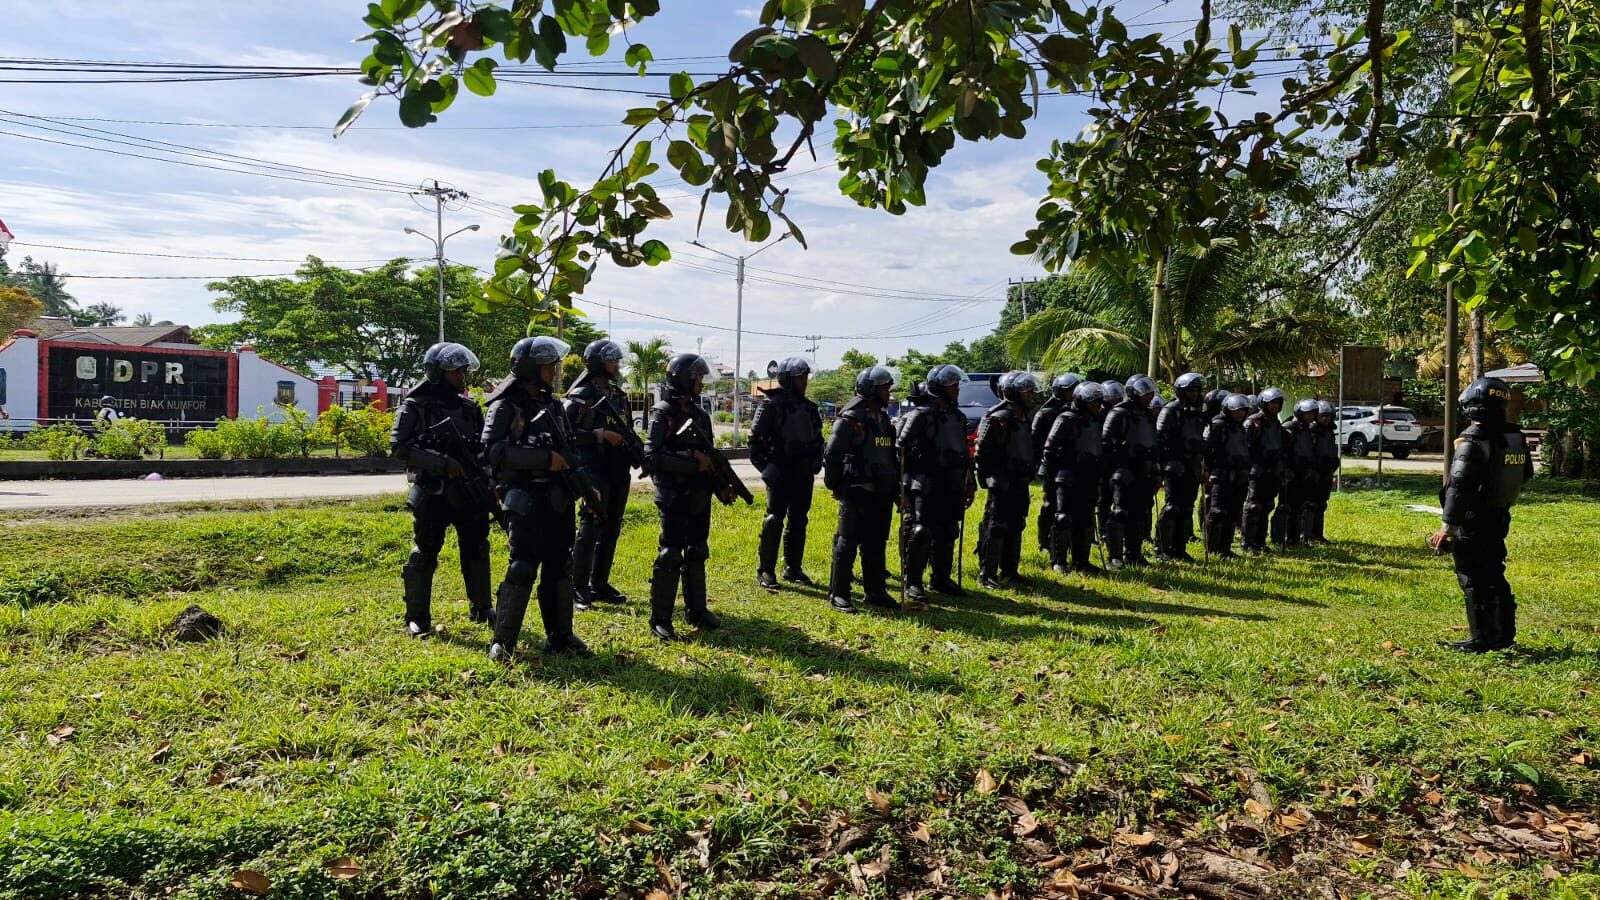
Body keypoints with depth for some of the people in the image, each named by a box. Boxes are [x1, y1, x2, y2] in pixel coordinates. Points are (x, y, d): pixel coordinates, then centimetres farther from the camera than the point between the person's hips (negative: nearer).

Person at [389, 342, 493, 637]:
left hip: (469, 492, 5)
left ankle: (480, 608, 27)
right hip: (432, 494, -5)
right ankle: (417, 618, 12)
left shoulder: (470, 407, 9)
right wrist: (442, 463, -22)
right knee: (424, 554, 2)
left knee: (476, 549, 12)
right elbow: (399, 446, -14)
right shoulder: (415, 407, -5)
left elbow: (484, 446, 14)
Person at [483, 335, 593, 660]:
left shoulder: (554, 405, 15)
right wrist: (544, 458, -20)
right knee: (523, 566, -9)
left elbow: (570, 451, 22)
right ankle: (503, 642, 1)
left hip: (558, 498, 7)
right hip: (525, 498, -7)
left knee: (559, 566, 9)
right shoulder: (506, 406, -5)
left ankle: (560, 636, 19)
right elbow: (493, 449, -18)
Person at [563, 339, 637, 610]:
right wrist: (601, 435, -20)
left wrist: (639, 454, 5)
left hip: (619, 471, 8)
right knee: (590, 527, -6)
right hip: (595, 470, -7)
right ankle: (578, 588, 1)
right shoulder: (581, 396, -7)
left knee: (612, 527, 10)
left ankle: (600, 584, 20)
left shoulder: (619, 396, 15)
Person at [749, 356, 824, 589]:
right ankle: (765, 571, -1)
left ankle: (793, 568, 20)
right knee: (774, 520, -8)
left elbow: (817, 438, 22)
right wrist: (764, 466, -8)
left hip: (804, 474, 7)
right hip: (781, 473, -7)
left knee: (798, 521, 10)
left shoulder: (809, 406, 12)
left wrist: (816, 464, 12)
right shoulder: (772, 405, -8)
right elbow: (755, 437, -7)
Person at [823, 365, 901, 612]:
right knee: (847, 543, -2)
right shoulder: (850, 419, -11)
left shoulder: (884, 420, 16)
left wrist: (896, 487, 16)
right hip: (857, 492, -8)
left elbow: (892, 457, 22)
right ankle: (838, 594, 4)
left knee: (876, 545, 13)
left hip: (881, 494, 8)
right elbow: (832, 455, -13)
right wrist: (836, 486, -8)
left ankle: (876, 592, 22)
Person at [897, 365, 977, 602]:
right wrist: (903, 484, -16)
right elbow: (901, 448, -13)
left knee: (947, 534, 13)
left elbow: (964, 453, 23)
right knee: (920, 534, -7)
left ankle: (942, 578, 26)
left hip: (951, 487, 8)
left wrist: (969, 483, 20)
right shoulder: (920, 415, -10)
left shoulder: (958, 417, 15)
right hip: (926, 487, -8)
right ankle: (913, 583, 1)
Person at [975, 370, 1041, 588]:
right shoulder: (998, 419, -14)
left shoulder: (1025, 420, 16)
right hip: (1003, 484, -9)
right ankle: (986, 575, -1)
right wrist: (989, 478, -17)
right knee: (995, 529, -6)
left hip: (1020, 484, 9)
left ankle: (1009, 570, 25)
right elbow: (982, 452, -16)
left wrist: (1028, 476, 19)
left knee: (1016, 528, 15)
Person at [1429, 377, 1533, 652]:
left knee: (1474, 579, 0)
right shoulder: (1516, 437, 5)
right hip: (1500, 517, 8)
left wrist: (1447, 526, -24)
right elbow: (1525, 474, 20)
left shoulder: (1472, 441, -21)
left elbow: (1459, 487, -25)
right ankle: (1505, 634, 26)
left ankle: (1481, 639, 4)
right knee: (1495, 575, 18)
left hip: (1473, 519, -8)